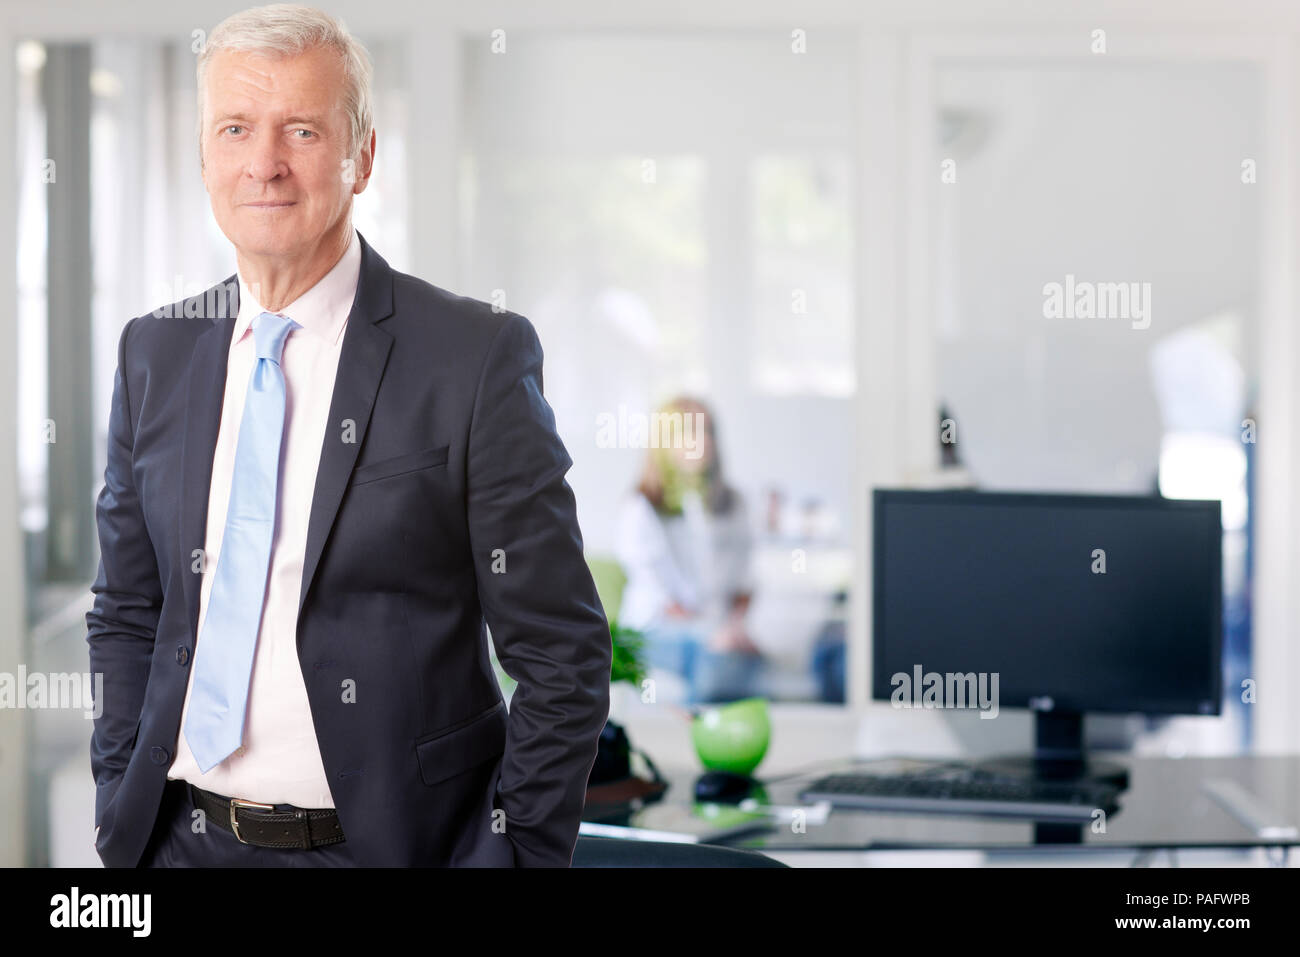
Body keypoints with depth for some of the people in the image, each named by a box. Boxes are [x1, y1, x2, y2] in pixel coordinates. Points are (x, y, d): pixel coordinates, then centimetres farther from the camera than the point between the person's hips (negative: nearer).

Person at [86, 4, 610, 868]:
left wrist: (514, 854, -14)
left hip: (391, 839, -4)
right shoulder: (154, 353, 5)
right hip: (183, 837, 4)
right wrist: (120, 818, 5)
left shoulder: (476, 359, -11)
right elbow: (127, 614, 12)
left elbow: (562, 657, -10)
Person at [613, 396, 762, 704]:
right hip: (658, 632, -3)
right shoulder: (640, 510, 3)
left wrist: (736, 622, -4)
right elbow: (656, 593, -6)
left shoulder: (732, 504, 17)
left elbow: (743, 581, 16)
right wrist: (714, 631, -14)